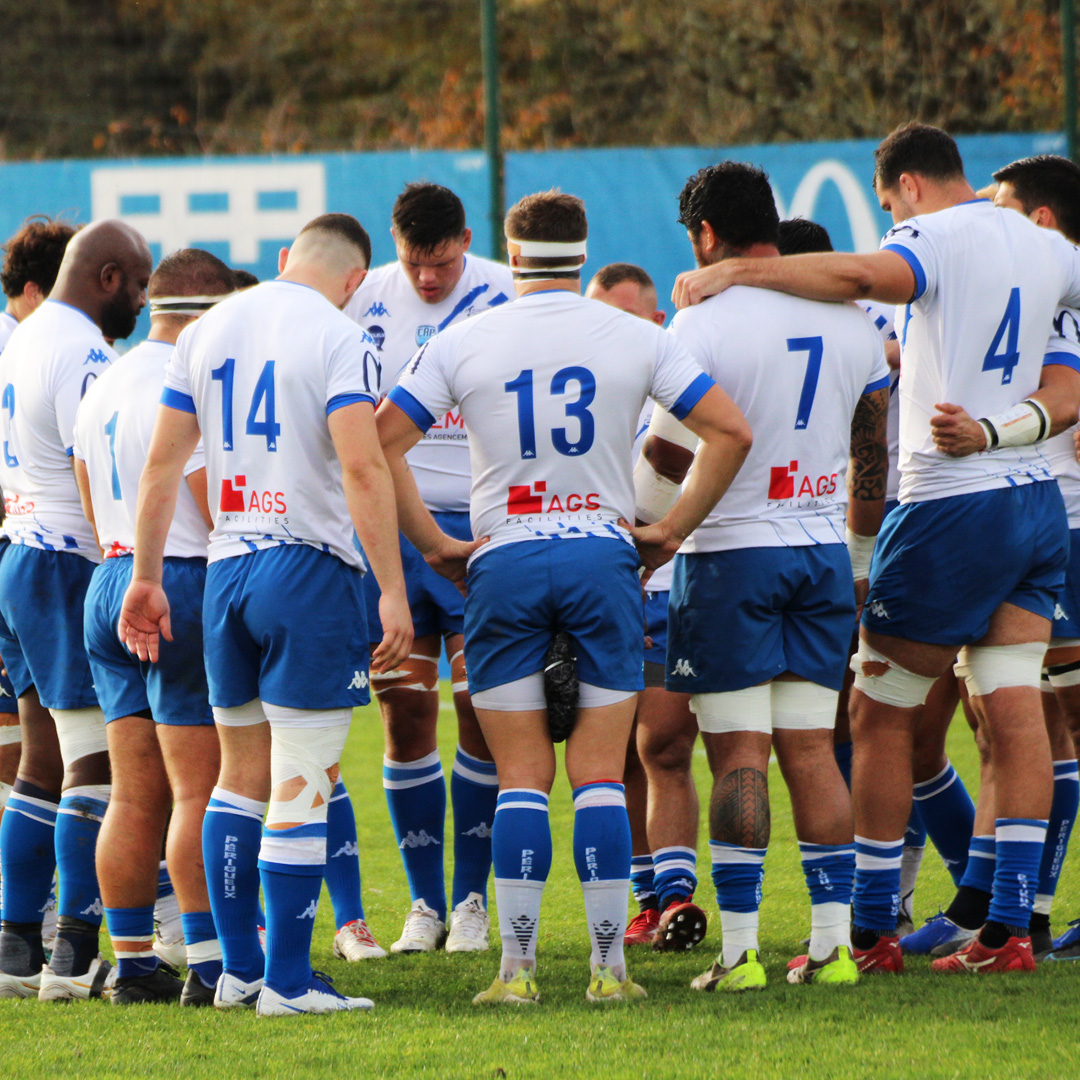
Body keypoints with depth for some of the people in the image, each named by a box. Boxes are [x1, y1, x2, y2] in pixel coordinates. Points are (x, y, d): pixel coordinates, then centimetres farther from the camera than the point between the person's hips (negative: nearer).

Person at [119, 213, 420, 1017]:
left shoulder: (207, 332, 10)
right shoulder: (337, 339, -9)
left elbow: (163, 461, 13)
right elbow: (363, 468, -18)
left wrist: (146, 575, 19)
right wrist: (393, 590, -17)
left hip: (227, 569, 6)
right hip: (310, 567, -6)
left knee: (242, 773, 16)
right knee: (302, 784, -3)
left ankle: (239, 969, 19)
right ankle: (287, 982, -3)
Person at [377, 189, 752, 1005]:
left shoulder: (464, 342, 2)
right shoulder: (633, 338, 3)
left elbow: (381, 444, 1)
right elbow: (731, 431, 1)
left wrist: (430, 542, 7)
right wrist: (673, 530, 7)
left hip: (505, 562, 0)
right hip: (603, 555, 0)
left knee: (522, 776, 3)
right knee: (600, 774, 3)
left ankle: (517, 968, -3)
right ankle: (609, 967, 0)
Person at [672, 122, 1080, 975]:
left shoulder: (940, 239, -11)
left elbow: (863, 277, -32)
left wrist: (734, 271, -32)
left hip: (954, 509, -8)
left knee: (881, 712, 1)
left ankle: (871, 930, 3)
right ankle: (1010, 927, -2)